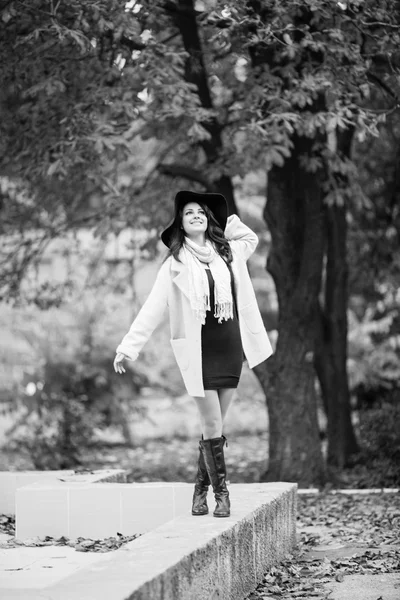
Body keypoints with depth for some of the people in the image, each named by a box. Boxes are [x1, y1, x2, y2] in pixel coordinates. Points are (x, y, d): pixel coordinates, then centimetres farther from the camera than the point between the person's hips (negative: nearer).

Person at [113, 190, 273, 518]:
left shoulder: (228, 251, 7)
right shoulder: (175, 264, -3)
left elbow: (251, 238, 31)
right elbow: (152, 309, -5)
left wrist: (231, 222, 13)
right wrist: (128, 347, -11)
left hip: (231, 347, 4)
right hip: (199, 351, -3)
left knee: (216, 426, 7)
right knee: (213, 426, -5)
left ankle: (201, 489, 19)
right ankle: (221, 493, 4)